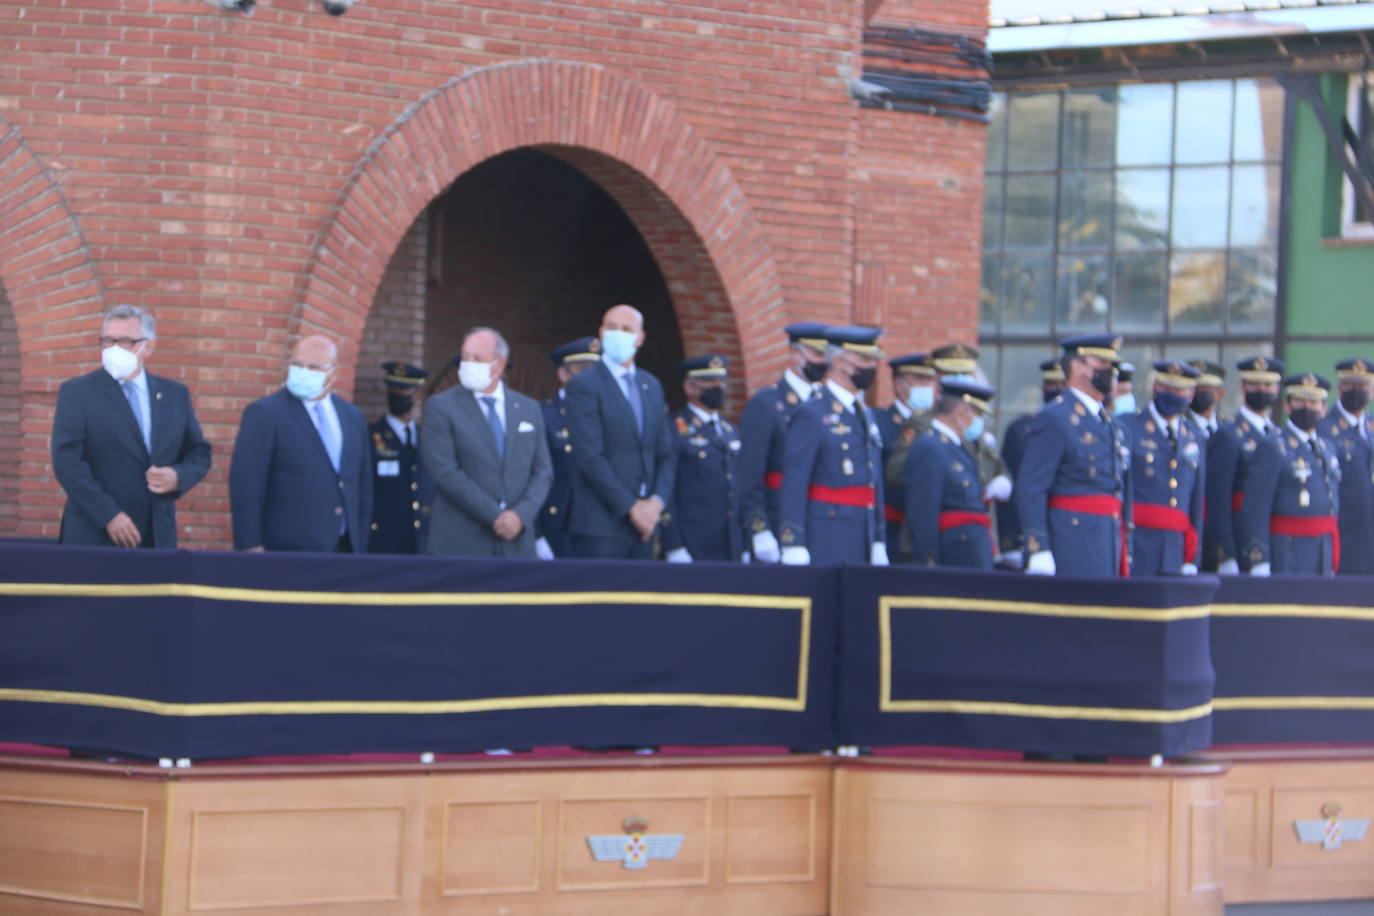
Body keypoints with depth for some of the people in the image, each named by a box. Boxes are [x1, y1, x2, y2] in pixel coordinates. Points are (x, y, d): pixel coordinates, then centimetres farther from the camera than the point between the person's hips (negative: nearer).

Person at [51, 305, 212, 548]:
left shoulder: (175, 395, 13)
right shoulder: (76, 392, 2)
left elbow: (199, 454, 18)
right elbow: (66, 461, -7)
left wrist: (178, 477, -6)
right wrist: (108, 516, -16)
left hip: (158, 536, 3)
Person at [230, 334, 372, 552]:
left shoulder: (353, 417, 15)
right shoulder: (263, 414, -2)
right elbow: (245, 488, -8)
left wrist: (360, 547, 13)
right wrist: (252, 551, -13)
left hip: (344, 551, 5)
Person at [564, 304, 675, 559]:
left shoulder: (651, 386, 17)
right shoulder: (584, 385, -4)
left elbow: (665, 454, 15)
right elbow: (590, 458, -12)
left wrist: (657, 502, -2)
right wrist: (631, 507, -13)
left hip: (644, 522, 6)